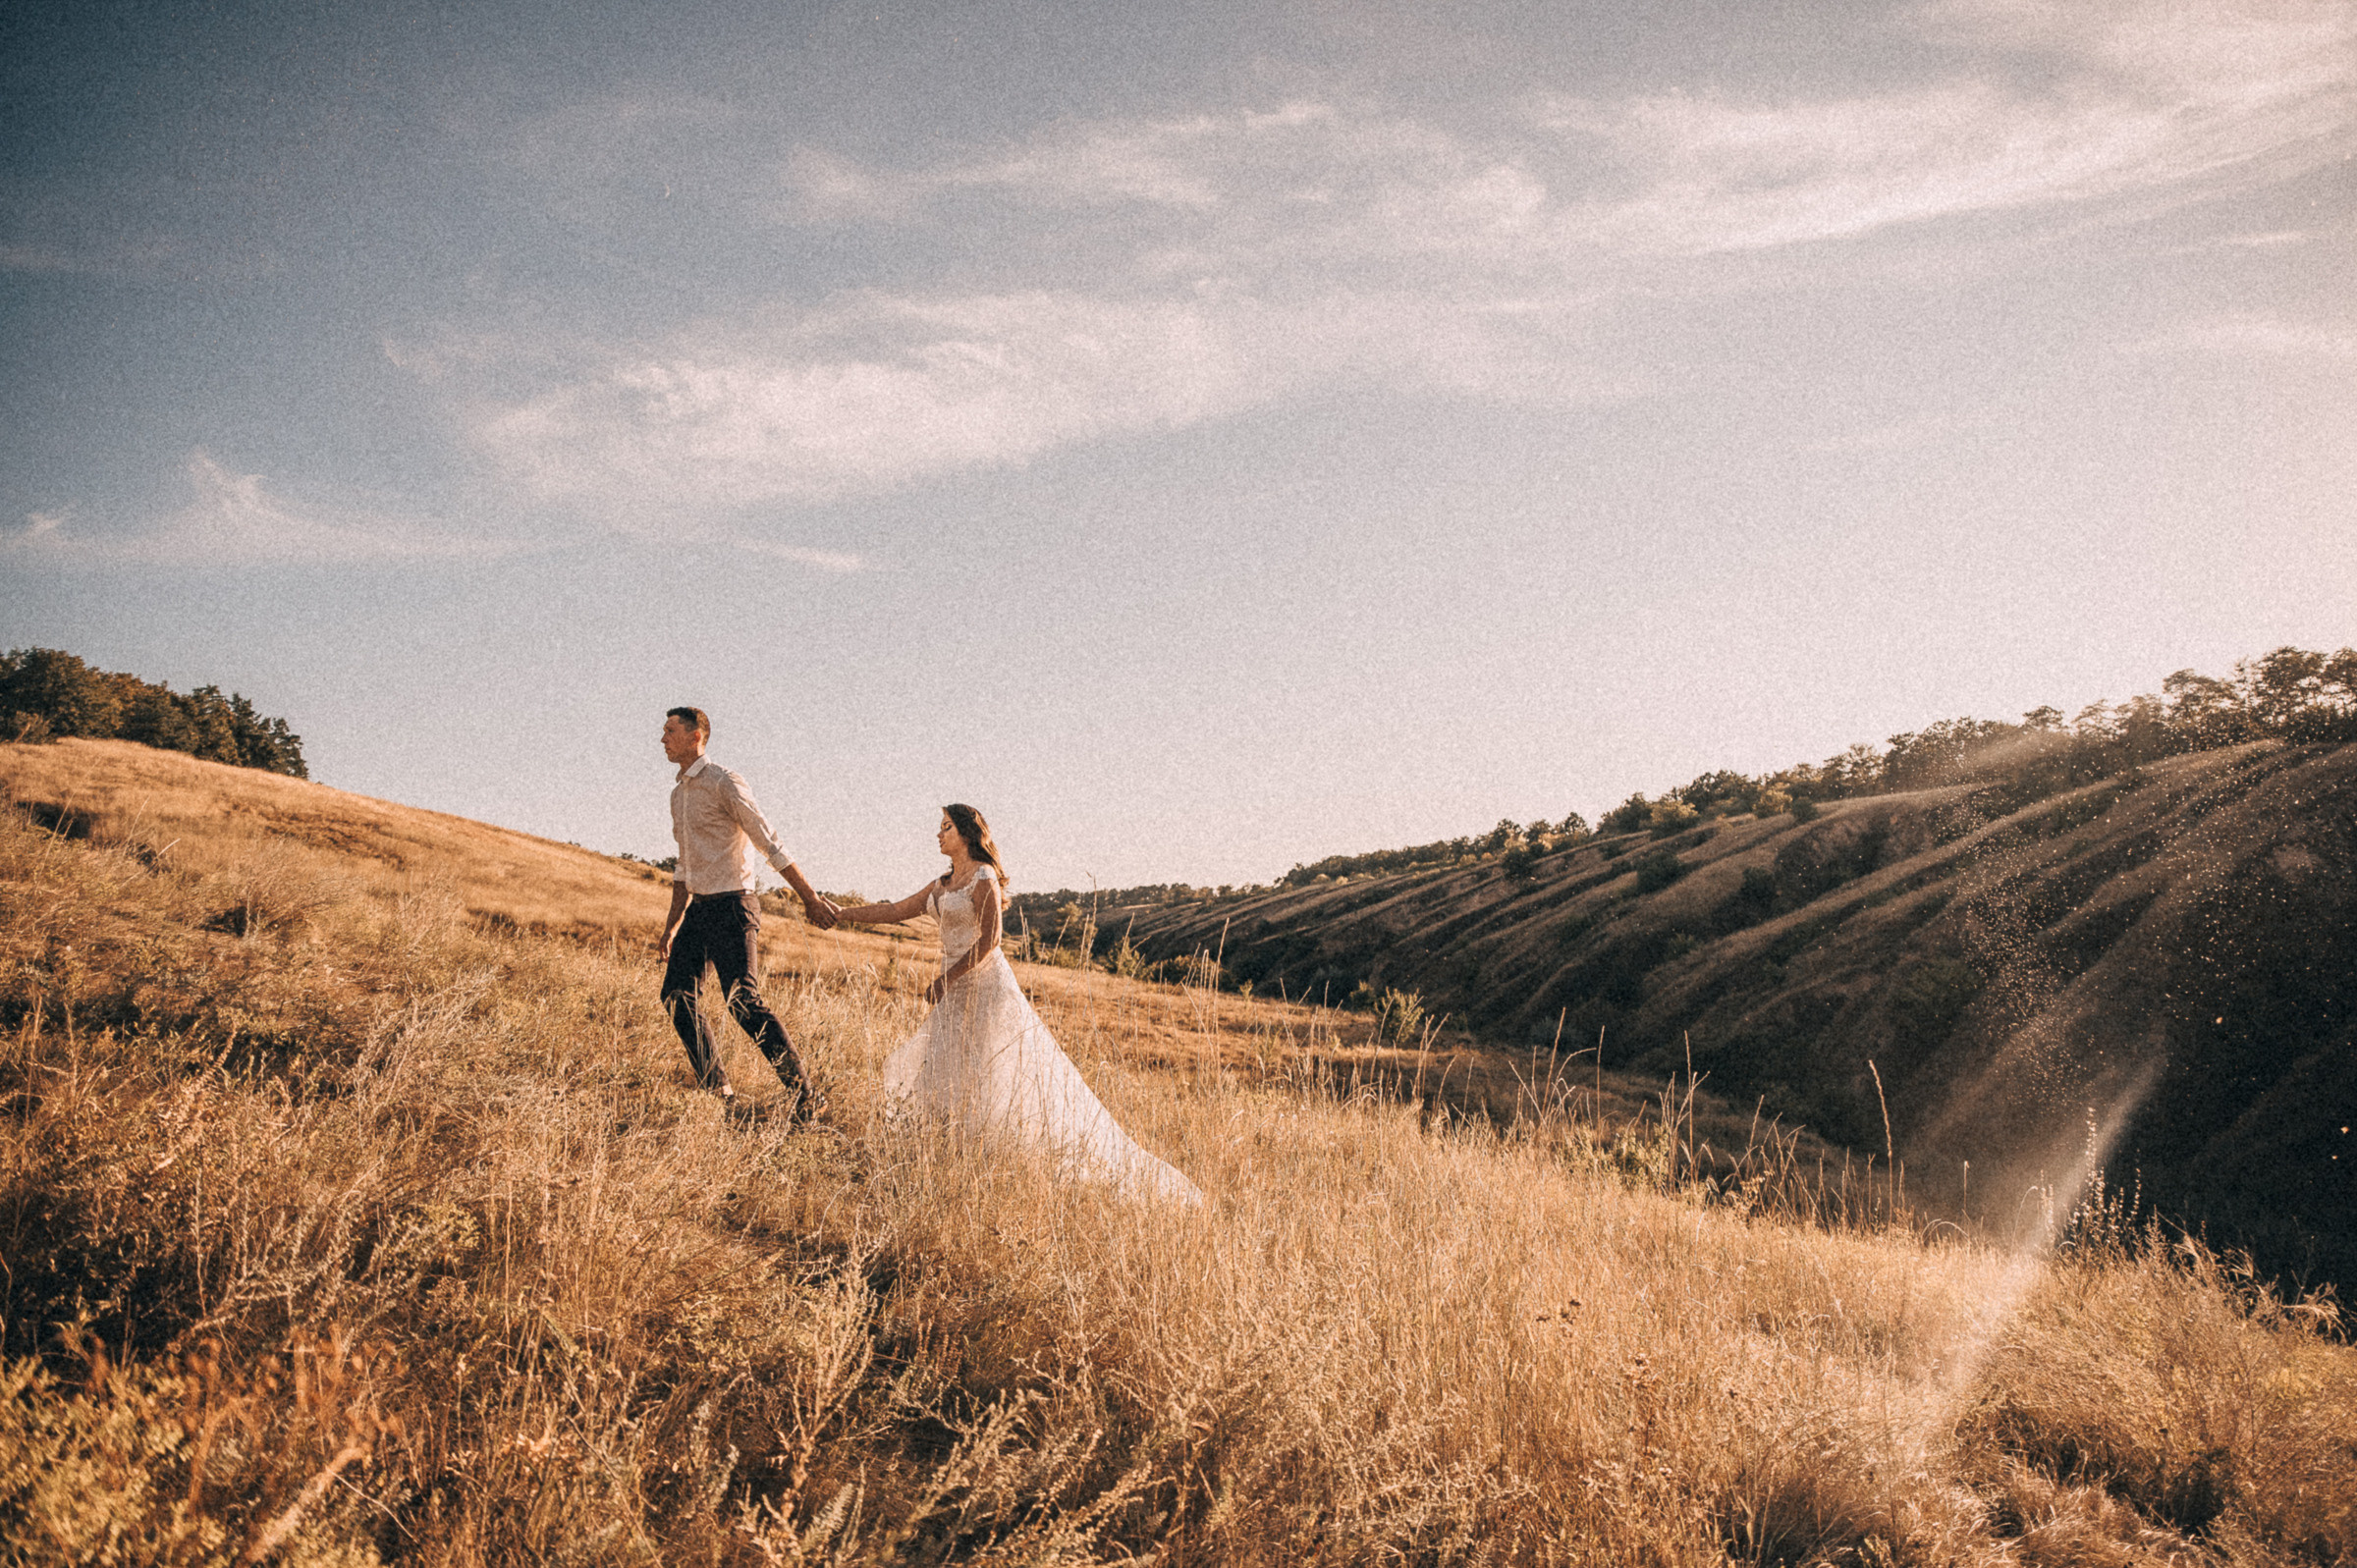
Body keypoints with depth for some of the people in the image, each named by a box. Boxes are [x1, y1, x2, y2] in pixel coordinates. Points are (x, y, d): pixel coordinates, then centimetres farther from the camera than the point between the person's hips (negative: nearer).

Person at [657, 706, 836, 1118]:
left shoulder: (724, 784, -11)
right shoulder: (678, 794, 16)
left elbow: (770, 846, -12)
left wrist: (809, 898, -13)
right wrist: (671, 927, 24)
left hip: (731, 907, -9)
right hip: (699, 908, 9)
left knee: (743, 1001, -16)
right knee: (676, 995, 6)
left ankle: (804, 1093, -13)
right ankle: (717, 1090, 15)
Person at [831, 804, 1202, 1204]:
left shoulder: (983, 878, -11)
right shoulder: (944, 884, 14)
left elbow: (989, 940, -16)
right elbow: (896, 911, 17)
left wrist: (945, 979, -16)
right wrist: (841, 914, 13)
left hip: (984, 987, -9)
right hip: (957, 993, 9)